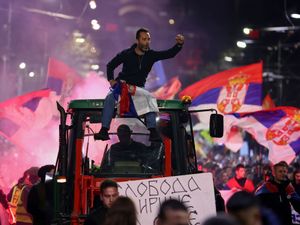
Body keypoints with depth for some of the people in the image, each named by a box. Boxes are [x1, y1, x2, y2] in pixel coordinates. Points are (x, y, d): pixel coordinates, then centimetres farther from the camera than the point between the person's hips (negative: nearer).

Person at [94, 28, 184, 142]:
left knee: (150, 99, -27)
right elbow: (110, 65, 5)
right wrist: (111, 80, -8)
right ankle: (104, 131, -34)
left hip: (139, 88, 1)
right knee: (110, 98, -29)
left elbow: (169, 54, -12)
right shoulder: (126, 54, -7)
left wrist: (179, 45, -29)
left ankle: (153, 131, -32)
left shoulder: (151, 55, -3)